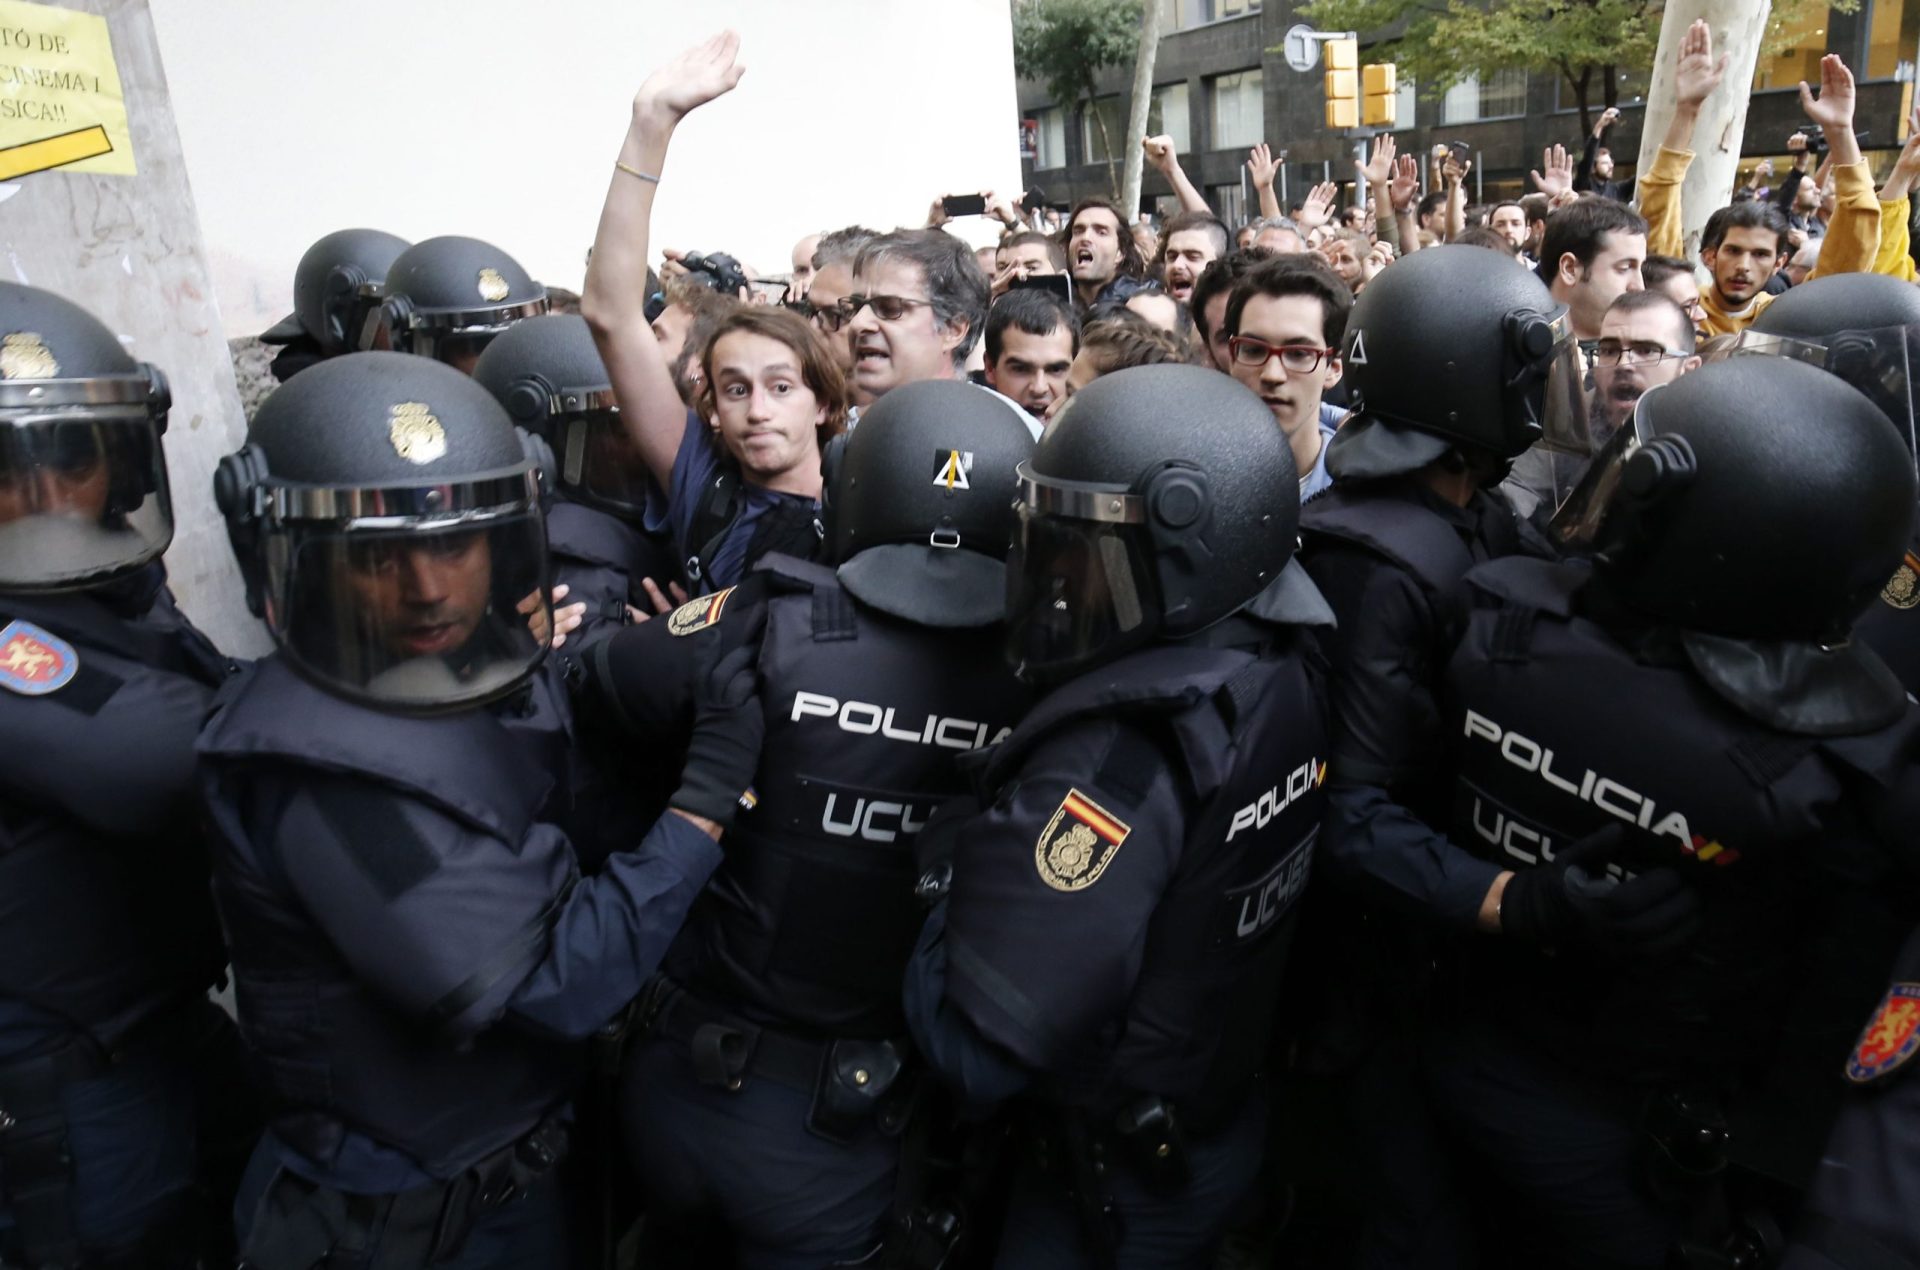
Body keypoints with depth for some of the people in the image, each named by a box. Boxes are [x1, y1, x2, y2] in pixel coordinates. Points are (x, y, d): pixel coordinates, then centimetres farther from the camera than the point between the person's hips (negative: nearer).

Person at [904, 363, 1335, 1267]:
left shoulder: (1121, 751, -35)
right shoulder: (1284, 670, -8)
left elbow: (974, 1047, -34)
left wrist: (953, 850, -20)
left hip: (1116, 1182, -7)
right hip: (1222, 1118, 7)